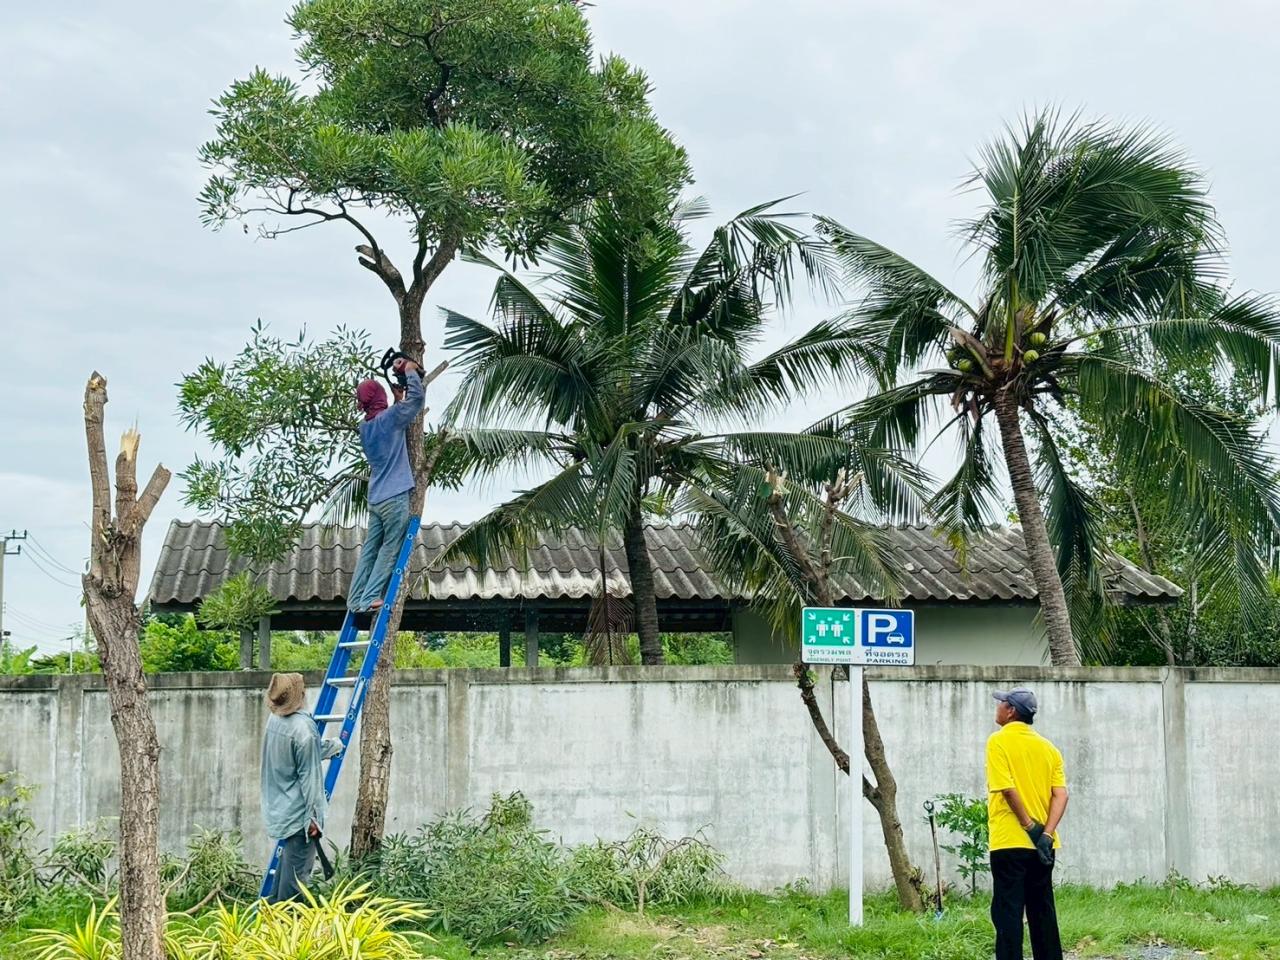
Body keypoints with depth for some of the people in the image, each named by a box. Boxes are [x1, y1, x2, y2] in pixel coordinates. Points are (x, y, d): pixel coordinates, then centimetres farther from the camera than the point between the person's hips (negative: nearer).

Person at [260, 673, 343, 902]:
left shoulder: (274, 720, 5)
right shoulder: (303, 728, -21)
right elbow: (308, 776, -19)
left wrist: (335, 745, 36)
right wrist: (313, 816, -15)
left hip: (279, 806, 9)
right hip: (298, 811, -9)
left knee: (289, 856, 22)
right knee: (297, 867, -1)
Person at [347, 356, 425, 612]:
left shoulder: (365, 428, 13)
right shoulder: (389, 418, -8)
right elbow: (418, 398, -9)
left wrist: (398, 398, 23)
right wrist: (410, 371, 4)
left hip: (376, 499, 7)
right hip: (395, 497, -7)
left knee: (370, 548, 7)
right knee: (390, 548, -4)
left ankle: (355, 600, 4)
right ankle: (370, 598, -9)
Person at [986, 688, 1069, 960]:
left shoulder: (999, 741, -6)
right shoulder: (1047, 747, 10)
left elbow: (1007, 789, -17)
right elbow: (1061, 794, -1)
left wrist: (1030, 827, -12)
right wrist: (1046, 834, -9)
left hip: (1009, 843, -6)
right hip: (1042, 844, 6)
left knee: (1008, 914, -3)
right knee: (1043, 913, 12)